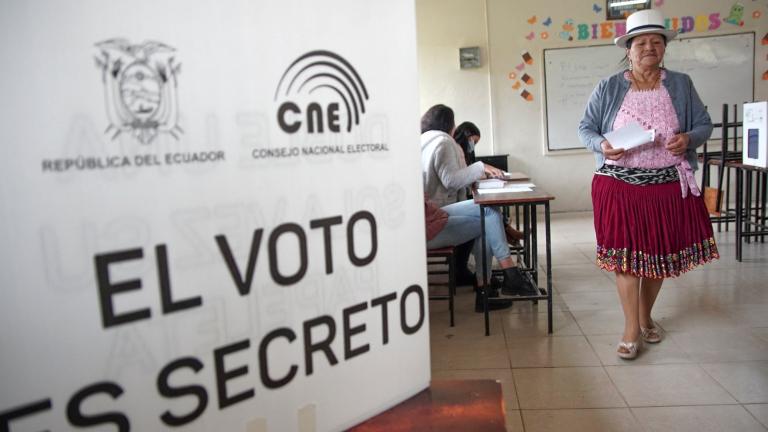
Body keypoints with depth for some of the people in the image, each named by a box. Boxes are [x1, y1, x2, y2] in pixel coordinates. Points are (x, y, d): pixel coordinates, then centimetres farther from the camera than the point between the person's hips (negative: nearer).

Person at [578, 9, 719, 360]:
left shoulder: (681, 84, 7)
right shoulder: (608, 88, 1)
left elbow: (704, 125, 10)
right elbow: (585, 128, 4)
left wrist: (689, 138, -13)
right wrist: (601, 145, -18)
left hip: (669, 186, 3)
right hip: (620, 186, -2)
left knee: (659, 254, 11)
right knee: (625, 255, -4)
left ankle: (646, 317, 32)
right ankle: (632, 329, 8)